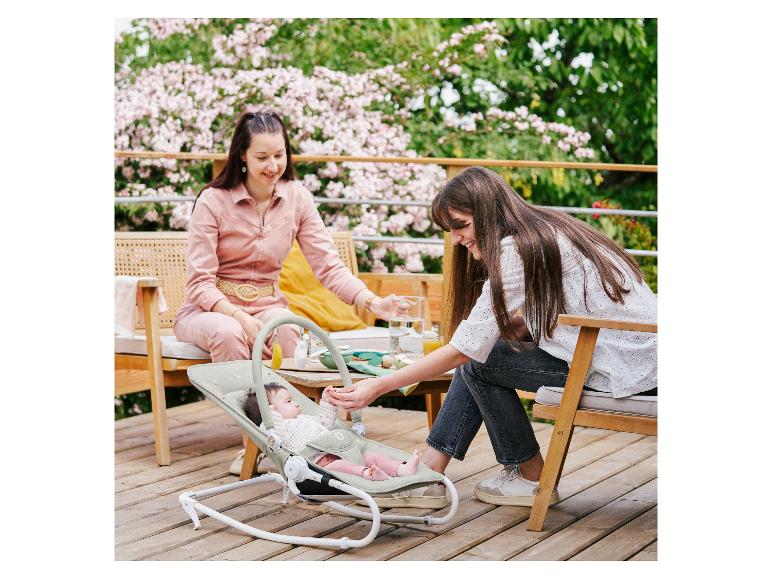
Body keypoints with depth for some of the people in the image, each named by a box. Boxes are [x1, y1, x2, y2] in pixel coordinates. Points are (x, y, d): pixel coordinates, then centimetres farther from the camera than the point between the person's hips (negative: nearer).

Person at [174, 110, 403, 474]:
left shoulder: (297, 198, -2)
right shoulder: (213, 201, -12)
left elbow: (328, 266, -6)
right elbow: (200, 283, -15)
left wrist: (371, 302, -25)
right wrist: (240, 317, -32)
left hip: (266, 305, 2)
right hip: (209, 309, -2)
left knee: (287, 330, -33)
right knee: (228, 334, -37)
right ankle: (251, 443, -27)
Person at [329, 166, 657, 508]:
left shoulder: (518, 250, -18)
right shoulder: (544, 230, 11)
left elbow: (462, 350, -19)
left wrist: (379, 387, -16)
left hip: (627, 366, -10)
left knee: (477, 363, -4)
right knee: (478, 355, 6)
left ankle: (531, 478, 11)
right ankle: (428, 472, 5)